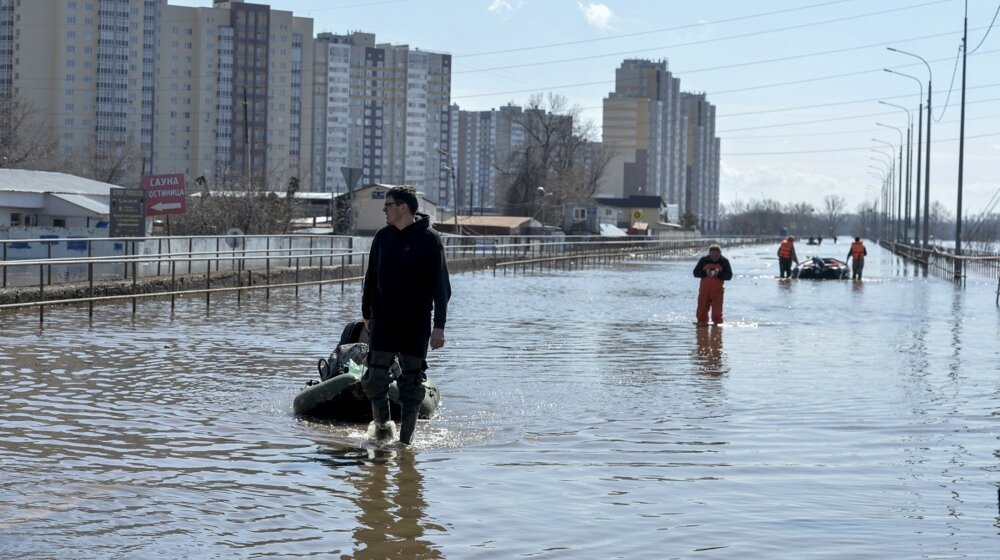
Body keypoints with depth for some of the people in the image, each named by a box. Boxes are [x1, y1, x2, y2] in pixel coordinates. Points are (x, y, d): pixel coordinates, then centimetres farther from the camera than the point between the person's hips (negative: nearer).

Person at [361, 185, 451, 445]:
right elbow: (371, 278, 15)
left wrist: (439, 326, -15)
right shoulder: (382, 236, 6)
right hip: (383, 322, 3)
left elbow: (440, 285, -9)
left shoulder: (429, 239, -7)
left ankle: (405, 440, 13)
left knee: (412, 385, 3)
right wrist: (367, 314, 16)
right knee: (375, 379, -4)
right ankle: (382, 425, 18)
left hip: (416, 325, -3)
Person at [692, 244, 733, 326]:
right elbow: (695, 273, 0)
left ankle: (717, 323, 7)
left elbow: (729, 276, -5)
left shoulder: (724, 262, 0)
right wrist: (705, 273, -18)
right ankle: (702, 322, 12)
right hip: (704, 288, 1)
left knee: (717, 307, -2)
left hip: (717, 289, -1)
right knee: (702, 307, 1)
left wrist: (719, 274, -21)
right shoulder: (704, 260, 3)